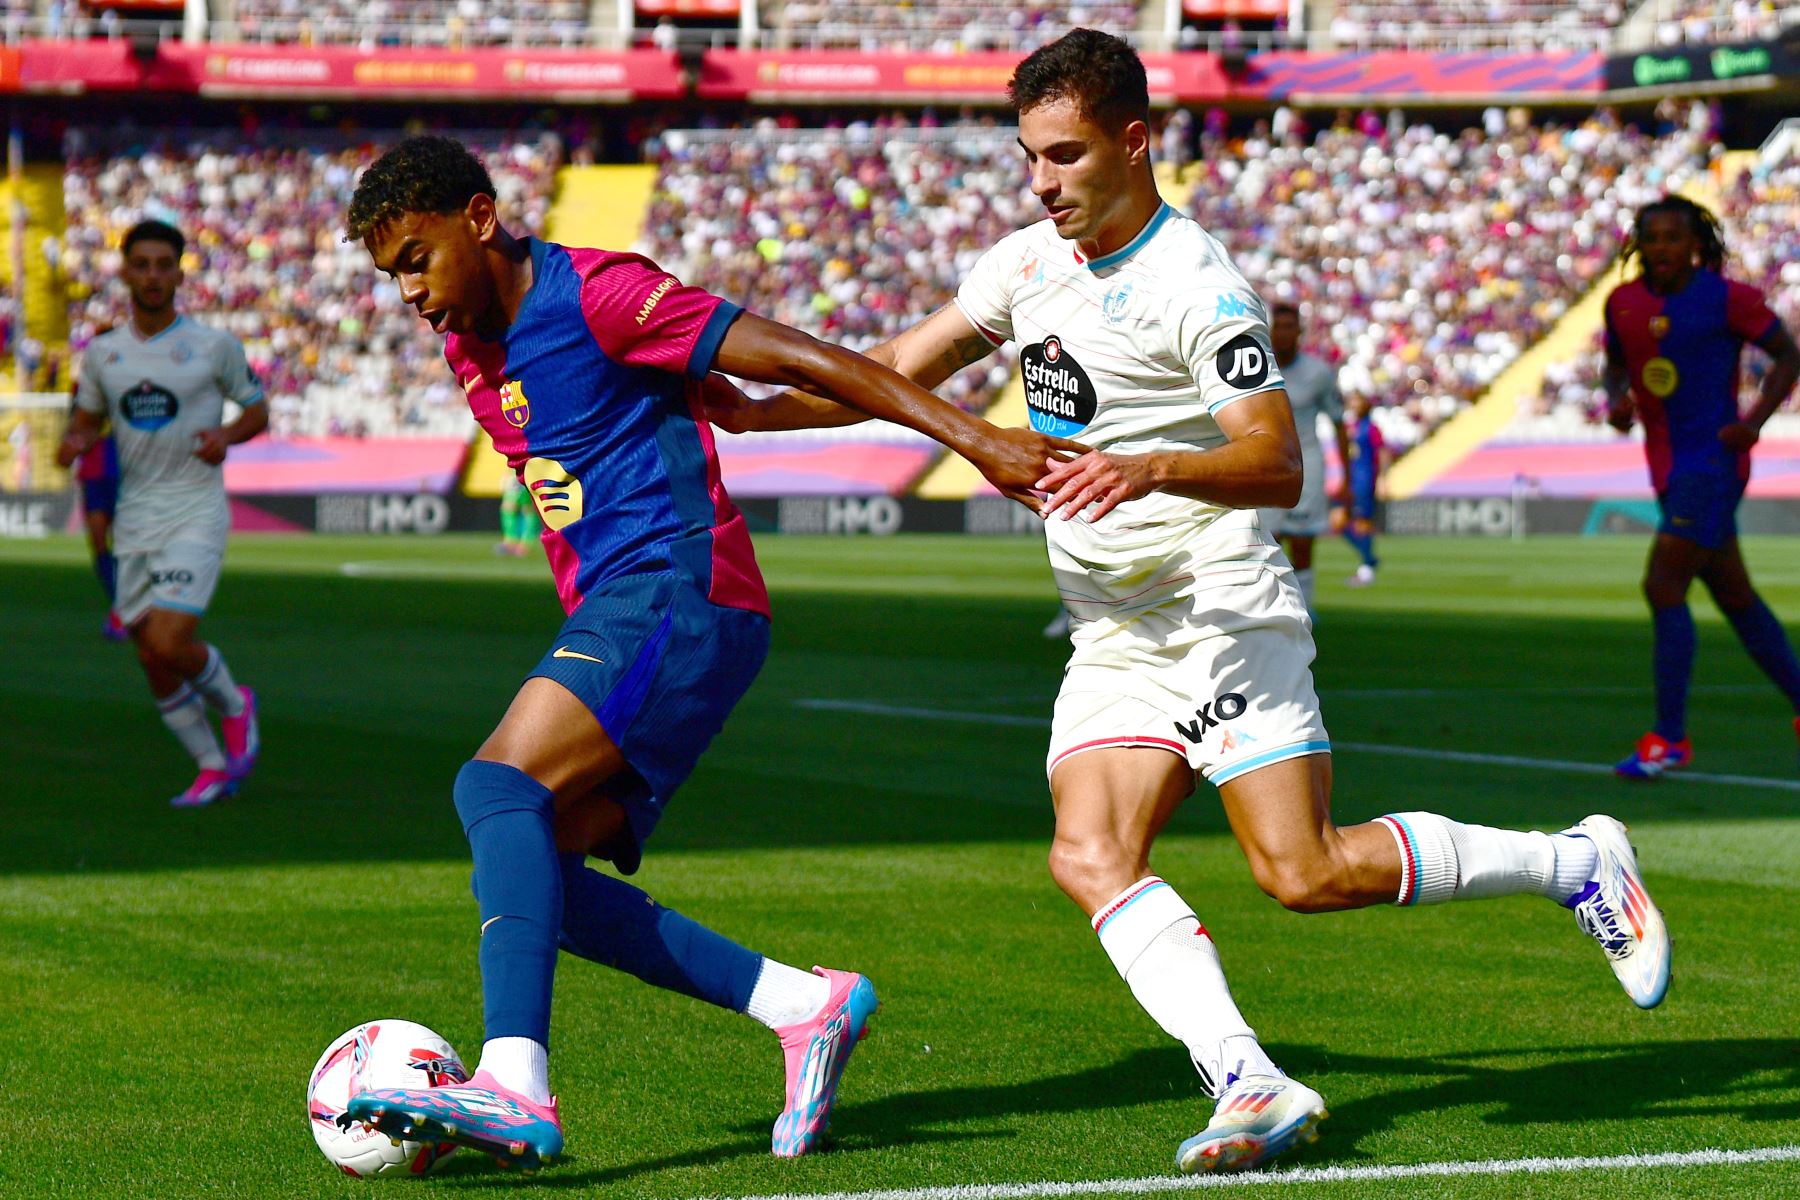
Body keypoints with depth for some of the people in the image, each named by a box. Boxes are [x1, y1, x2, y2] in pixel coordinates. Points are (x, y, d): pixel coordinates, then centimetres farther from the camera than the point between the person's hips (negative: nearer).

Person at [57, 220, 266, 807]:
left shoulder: (214, 345, -4)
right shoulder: (102, 352, 7)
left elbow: (257, 409, 6)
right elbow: (88, 417, 19)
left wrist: (226, 435, -15)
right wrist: (76, 443, -5)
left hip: (196, 515, -4)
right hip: (134, 521, 4)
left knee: (168, 643, -18)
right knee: (152, 660, 3)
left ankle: (233, 704, 13)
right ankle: (212, 767, 20)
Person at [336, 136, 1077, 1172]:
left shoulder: (593, 292, -8)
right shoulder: (473, 353, 18)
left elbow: (794, 358, -12)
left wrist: (971, 436, -17)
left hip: (676, 590, -9)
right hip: (609, 614, 9)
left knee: (500, 786, -26)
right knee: (531, 877, -2)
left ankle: (516, 1087, -40)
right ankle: (804, 1004, -1)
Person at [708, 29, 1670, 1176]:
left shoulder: (1195, 284, -14)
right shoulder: (1030, 261, 10)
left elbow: (1278, 465, -22)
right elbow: (900, 371, 20)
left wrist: (1151, 468, -38)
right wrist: (753, 408, 11)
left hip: (1223, 608, -7)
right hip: (1113, 637, 7)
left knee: (1308, 873, -12)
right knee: (1090, 857, -14)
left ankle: (1579, 862, 7)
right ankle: (1253, 1086, -20)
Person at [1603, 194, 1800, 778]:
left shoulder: (1726, 299, -10)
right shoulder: (1623, 302, 6)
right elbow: (1617, 362, 22)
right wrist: (1617, 398, 0)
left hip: (1711, 461, -7)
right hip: (1668, 466, 7)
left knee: (1662, 586, -16)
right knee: (1735, 597, 15)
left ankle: (1668, 739, -12)